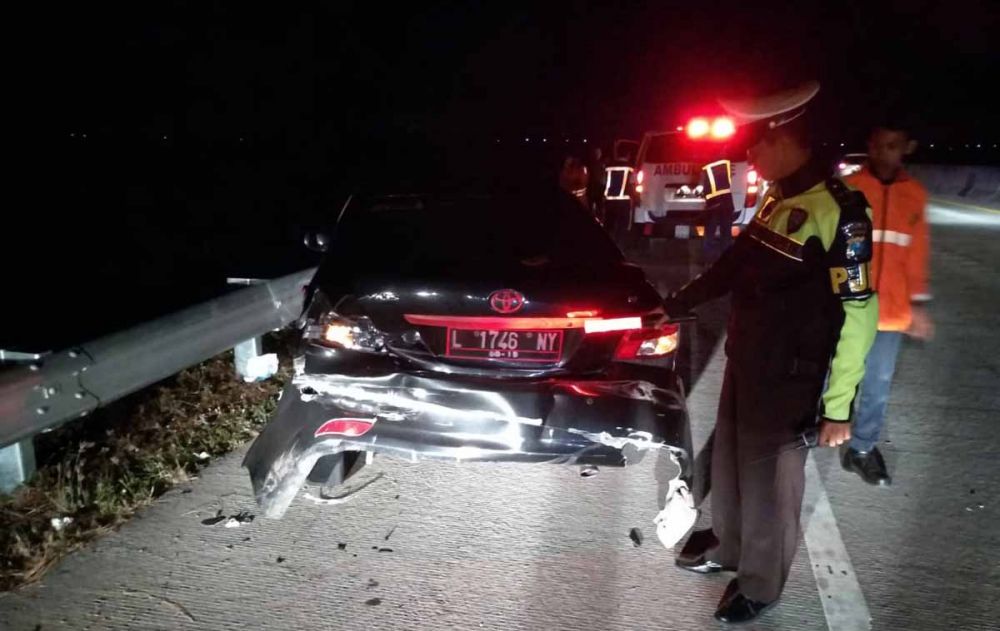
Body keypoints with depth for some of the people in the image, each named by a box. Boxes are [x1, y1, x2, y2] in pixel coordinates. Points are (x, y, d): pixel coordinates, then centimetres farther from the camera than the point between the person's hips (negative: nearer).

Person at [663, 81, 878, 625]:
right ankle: (727, 547, 45)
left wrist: (838, 407, -19)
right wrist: (673, 305, 23)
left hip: (788, 380, -8)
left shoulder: (837, 211, -20)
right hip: (743, 363, 8)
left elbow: (857, 315, -20)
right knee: (728, 461, 22)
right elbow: (733, 268, 18)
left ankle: (760, 585, 30)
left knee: (767, 482, 7)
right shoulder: (774, 201, 7)